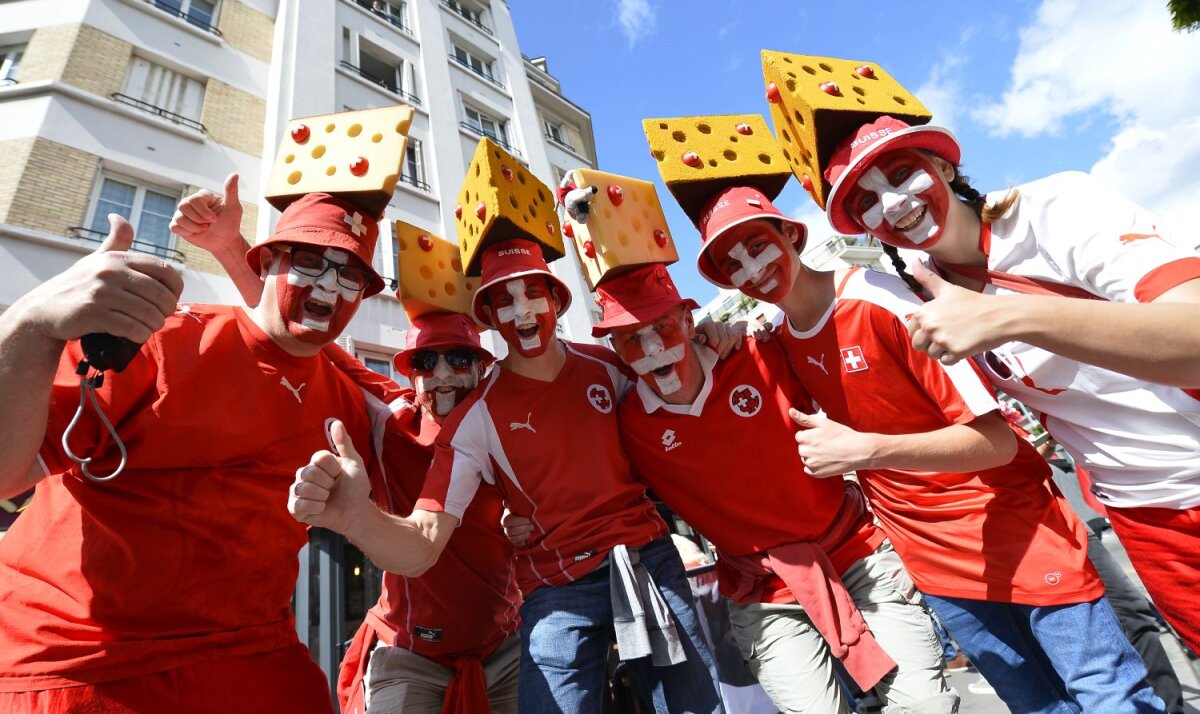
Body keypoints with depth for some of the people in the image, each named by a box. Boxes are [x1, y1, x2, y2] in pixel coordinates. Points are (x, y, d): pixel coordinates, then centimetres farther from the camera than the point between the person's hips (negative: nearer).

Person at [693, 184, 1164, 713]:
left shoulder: (879, 300, -21)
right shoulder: (779, 343, -2)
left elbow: (997, 439, -23)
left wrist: (866, 450, -35)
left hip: (1013, 525, -5)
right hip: (934, 560, 5)